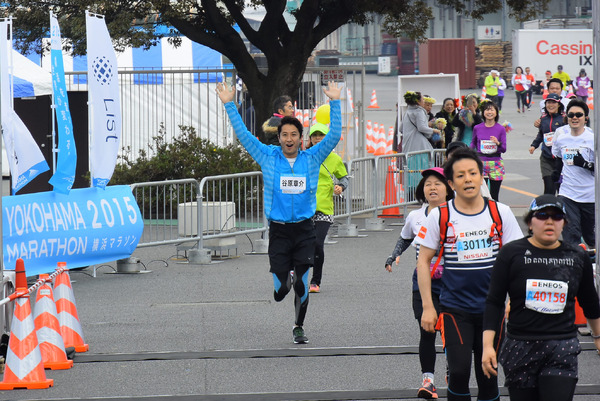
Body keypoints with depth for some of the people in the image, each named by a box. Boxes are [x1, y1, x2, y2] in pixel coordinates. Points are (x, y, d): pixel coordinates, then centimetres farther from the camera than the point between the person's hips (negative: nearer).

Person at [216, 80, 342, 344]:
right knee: (280, 288, -4)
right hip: (278, 230, 0)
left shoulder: (312, 159, 4)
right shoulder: (268, 158, 3)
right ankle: (286, 277, 33)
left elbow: (334, 136, -1)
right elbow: (243, 135, 1)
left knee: (302, 285, 0)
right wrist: (229, 104, -4)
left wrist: (335, 103, -9)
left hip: (305, 230, 0)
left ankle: (299, 327, 20)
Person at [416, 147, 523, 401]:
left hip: (491, 308, 2)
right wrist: (427, 306, -4)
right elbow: (423, 261, 2)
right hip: (454, 307, -2)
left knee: (488, 374, 7)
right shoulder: (440, 216, -4)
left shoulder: (500, 213, 1)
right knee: (459, 371, -14)